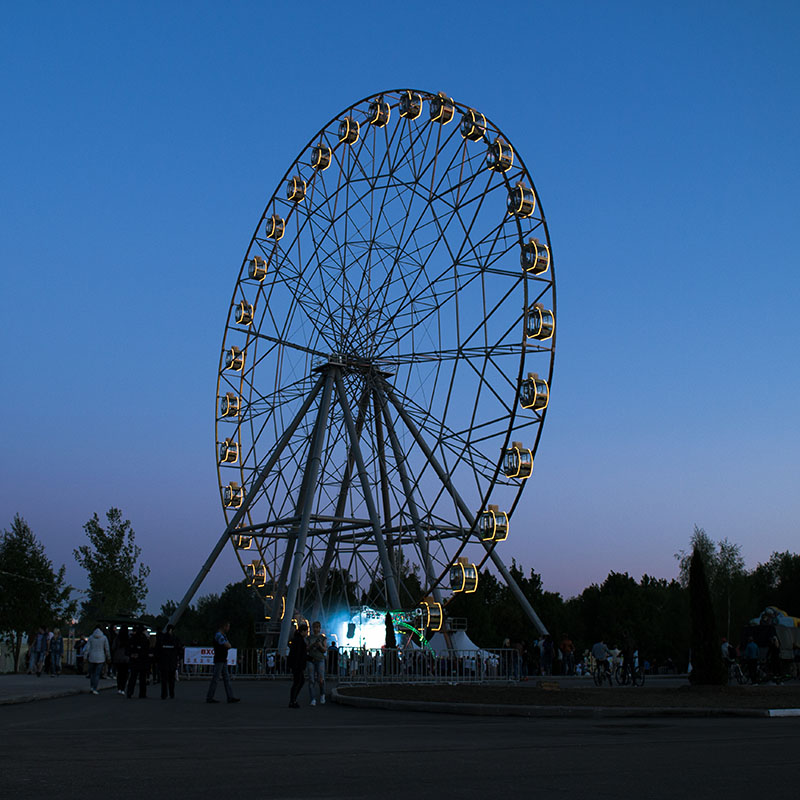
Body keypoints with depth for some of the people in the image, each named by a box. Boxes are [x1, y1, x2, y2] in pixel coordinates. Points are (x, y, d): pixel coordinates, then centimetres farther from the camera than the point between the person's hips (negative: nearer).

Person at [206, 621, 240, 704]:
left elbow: (229, 646, 17)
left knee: (226, 679, 7)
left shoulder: (224, 635, 17)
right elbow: (228, 646, -18)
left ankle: (230, 697, 7)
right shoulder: (218, 635, -15)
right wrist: (227, 644, 3)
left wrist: (227, 644, -3)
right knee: (215, 679, -6)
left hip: (223, 660, 10)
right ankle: (209, 698, -2)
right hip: (219, 660, -10)